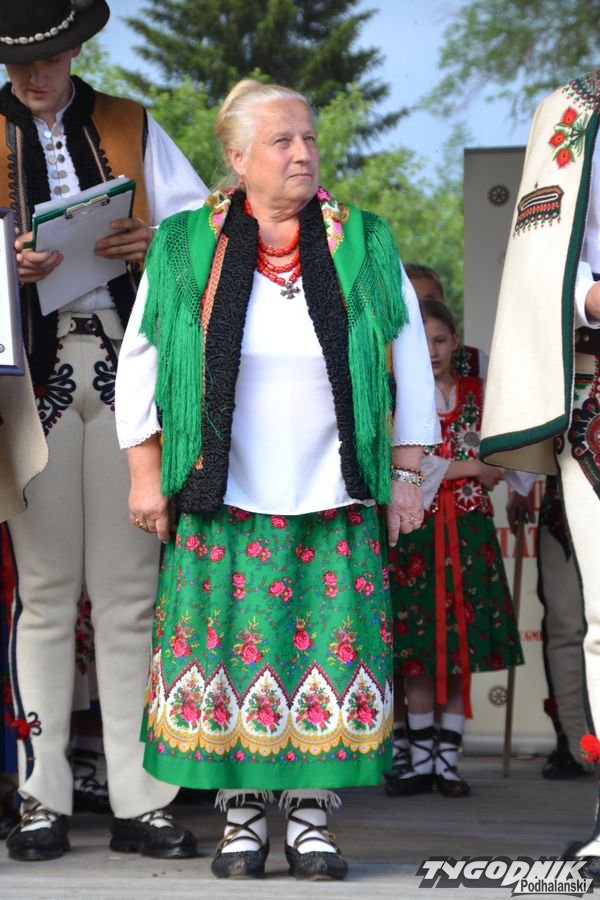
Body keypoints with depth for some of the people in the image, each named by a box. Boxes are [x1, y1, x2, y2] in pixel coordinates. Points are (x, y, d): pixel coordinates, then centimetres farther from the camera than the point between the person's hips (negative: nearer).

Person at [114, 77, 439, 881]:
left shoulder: (366, 246, 4)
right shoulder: (183, 250, 2)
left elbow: (411, 361, 8)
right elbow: (139, 362, 8)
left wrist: (407, 473, 4)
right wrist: (146, 474, 4)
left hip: (336, 500, 1)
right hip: (223, 502, 0)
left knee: (330, 654, -1)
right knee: (231, 650, 0)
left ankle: (312, 819, 9)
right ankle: (242, 818, 11)